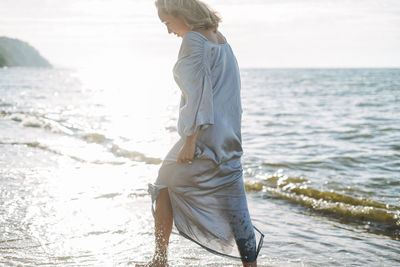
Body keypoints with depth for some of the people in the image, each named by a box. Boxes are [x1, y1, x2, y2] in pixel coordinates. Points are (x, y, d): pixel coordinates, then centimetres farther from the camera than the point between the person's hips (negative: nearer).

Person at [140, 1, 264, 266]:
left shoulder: (193, 40, -12)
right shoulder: (221, 39, 15)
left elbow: (197, 92, -19)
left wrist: (189, 140, -19)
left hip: (204, 135, -8)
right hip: (229, 137, 8)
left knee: (164, 186, 13)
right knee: (234, 207, 7)